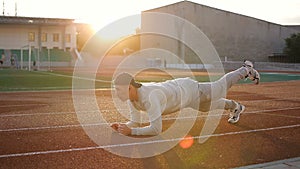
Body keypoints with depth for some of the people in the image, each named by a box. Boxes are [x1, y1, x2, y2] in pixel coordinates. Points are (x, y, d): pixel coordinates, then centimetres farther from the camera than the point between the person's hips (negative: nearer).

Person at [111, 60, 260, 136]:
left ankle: (246, 69, 45)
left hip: (189, 90, -7)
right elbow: (135, 123, -9)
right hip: (176, 87, 7)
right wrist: (122, 126, -28)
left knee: (220, 88, 20)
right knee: (209, 106, 32)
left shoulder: (150, 96, -45)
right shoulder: (130, 96, -20)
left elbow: (156, 129, -48)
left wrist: (130, 131, -46)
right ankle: (235, 107, 61)